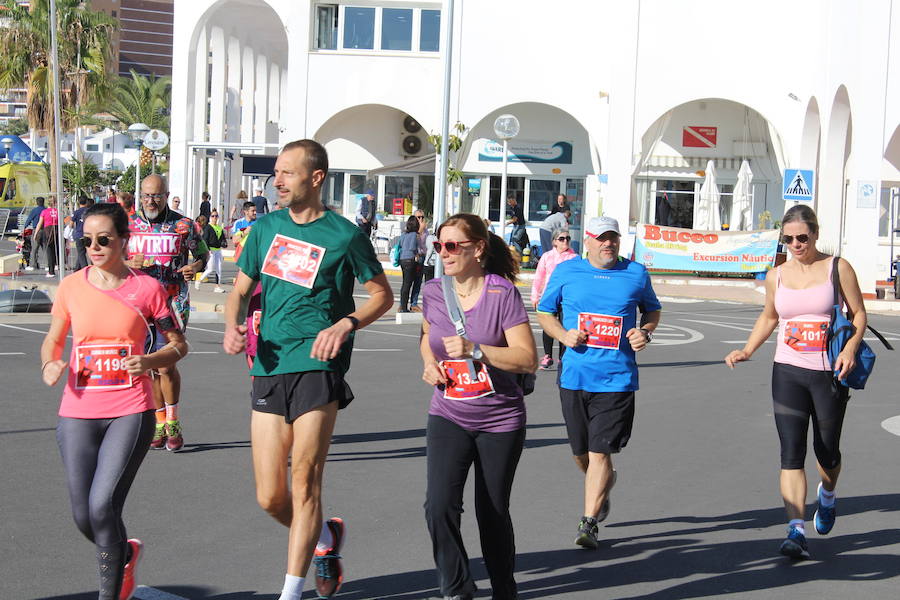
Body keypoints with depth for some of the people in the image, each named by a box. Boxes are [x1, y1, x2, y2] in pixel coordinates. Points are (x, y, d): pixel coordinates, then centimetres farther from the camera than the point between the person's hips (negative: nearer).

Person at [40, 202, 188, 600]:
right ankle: (125, 553, 38)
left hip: (130, 412, -3)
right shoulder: (71, 287, 4)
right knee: (83, 518, 6)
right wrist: (50, 364, -6)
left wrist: (149, 361, -15)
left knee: (102, 506, -15)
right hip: (78, 413, 3)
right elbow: (54, 339, 16)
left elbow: (178, 344, 5)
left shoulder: (146, 288, -2)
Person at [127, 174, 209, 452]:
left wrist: (195, 267, -12)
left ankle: (173, 422, 6)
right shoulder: (128, 225, 8)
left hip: (173, 302, -3)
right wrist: (130, 264, -11)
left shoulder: (183, 225, 1)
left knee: (166, 364, -11)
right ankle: (161, 423, 20)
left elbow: (203, 254, 11)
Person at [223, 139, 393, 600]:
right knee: (269, 498, 5)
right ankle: (325, 537, 34)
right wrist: (233, 325, -2)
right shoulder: (266, 227, 12)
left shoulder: (344, 235, -2)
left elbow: (382, 294, 6)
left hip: (318, 368, -5)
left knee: (304, 483, -8)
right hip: (268, 371, 5)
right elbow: (241, 289, 19)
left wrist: (345, 325, -12)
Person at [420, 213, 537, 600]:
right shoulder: (432, 292, 0)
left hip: (500, 422, -3)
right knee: (439, 506, -15)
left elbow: (528, 359, -18)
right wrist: (430, 363, 1)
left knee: (492, 513, 8)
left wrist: (475, 350, -28)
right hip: (448, 417, 3)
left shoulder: (502, 293, -14)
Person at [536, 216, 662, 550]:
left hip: (617, 378, -2)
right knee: (581, 453, 13)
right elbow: (544, 312, 13)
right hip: (574, 375, 2)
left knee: (599, 452, -9)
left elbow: (652, 309, 21)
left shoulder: (636, 274, 5)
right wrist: (563, 334, -6)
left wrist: (646, 332, 0)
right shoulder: (566, 272, 4)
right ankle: (604, 484, 45)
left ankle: (589, 523, -3)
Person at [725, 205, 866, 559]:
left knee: (826, 451, 11)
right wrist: (747, 351, 8)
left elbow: (859, 313, 0)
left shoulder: (837, 268, -3)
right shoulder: (776, 276, 6)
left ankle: (827, 496, 45)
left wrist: (850, 348, -16)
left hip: (829, 374, -2)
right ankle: (796, 530, -11)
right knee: (791, 452, -9)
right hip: (788, 372, 2)